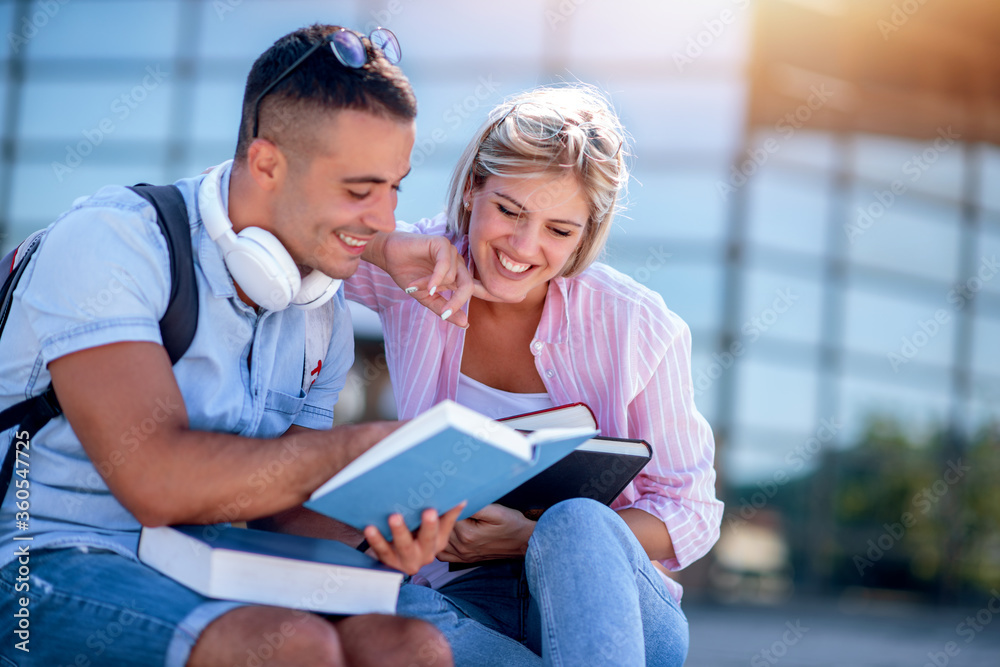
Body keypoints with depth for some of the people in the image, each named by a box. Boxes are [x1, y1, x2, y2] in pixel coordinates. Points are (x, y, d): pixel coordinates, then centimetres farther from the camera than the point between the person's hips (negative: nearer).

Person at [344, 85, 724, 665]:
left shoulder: (636, 327, -9)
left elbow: (690, 512, -2)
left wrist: (536, 539, -18)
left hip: (613, 602, -1)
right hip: (468, 601, 1)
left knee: (574, 524, -37)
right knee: (399, 614, -36)